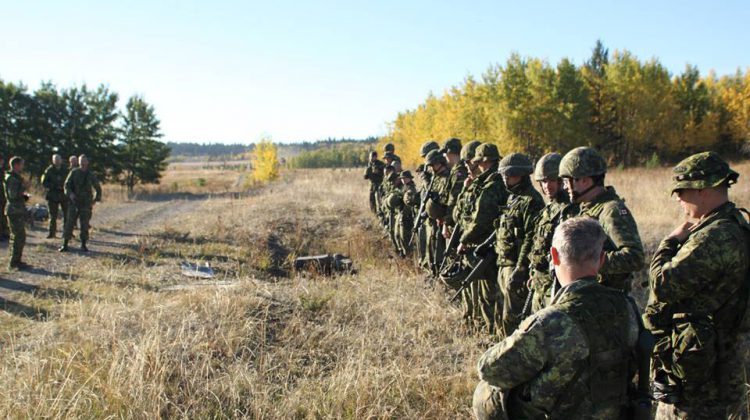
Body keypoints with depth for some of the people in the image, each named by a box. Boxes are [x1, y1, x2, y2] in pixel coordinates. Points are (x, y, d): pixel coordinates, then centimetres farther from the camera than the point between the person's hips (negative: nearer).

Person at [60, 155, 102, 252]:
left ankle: (83, 245, 11)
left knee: (85, 225, 2)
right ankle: (65, 245, -3)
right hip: (74, 202, -1)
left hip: (86, 204, 1)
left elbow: (98, 188, 15)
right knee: (70, 223, -5)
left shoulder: (91, 175, 5)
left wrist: (96, 199, 4)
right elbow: (67, 185, 2)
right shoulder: (74, 172, 3)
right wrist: (70, 193, -17)